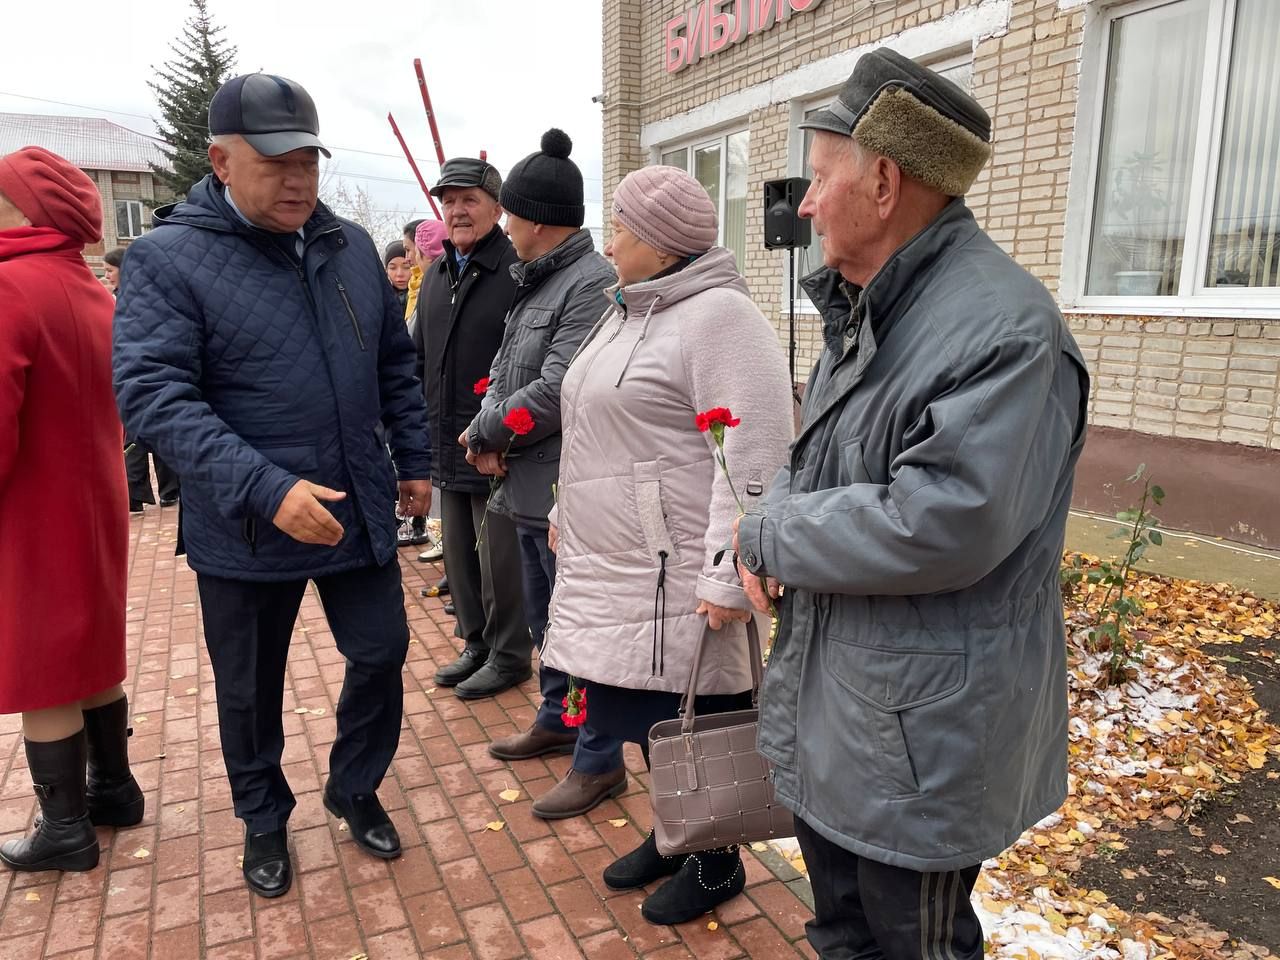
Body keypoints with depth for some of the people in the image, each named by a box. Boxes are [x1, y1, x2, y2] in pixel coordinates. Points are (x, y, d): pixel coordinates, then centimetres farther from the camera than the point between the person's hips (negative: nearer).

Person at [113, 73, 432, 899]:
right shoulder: (169, 257, -12)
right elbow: (151, 392, -21)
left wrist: (414, 461, 11)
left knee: (381, 655, 14)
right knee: (250, 691, 15)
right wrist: (265, 489, -31)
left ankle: (355, 790, 40)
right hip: (245, 529, -3)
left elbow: (396, 366, 12)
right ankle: (264, 820, 40)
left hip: (360, 513, 4)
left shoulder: (352, 248, 4)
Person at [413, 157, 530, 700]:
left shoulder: (517, 271, -12)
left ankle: (509, 654, 21)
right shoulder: (437, 274, 14)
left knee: (499, 555, 3)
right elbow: (418, 357, 20)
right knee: (458, 552, 17)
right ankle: (476, 642, 34)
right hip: (446, 446, 8)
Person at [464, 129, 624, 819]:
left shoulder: (593, 285, -18)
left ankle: (598, 761, 18)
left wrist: (484, 430, -10)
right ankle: (556, 721, 42)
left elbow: (554, 393, -24)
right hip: (529, 485, 10)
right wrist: (489, 434, -5)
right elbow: (503, 367, 14)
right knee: (544, 616, 23)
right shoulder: (536, 282, 13)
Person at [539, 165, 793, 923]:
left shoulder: (720, 316, -16)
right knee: (642, 710, 18)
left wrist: (727, 576, -26)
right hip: (613, 565, 9)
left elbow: (753, 460, -23)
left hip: (676, 574, -9)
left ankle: (717, 862, 27)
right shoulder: (628, 312, 15)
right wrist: (567, 513, 25)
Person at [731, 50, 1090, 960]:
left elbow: (943, 524, -33)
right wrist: (763, 543, -6)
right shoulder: (864, 313, 8)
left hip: (924, 736, -9)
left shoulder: (1006, 327, -23)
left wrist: (767, 537, -18)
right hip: (826, 706, 9)